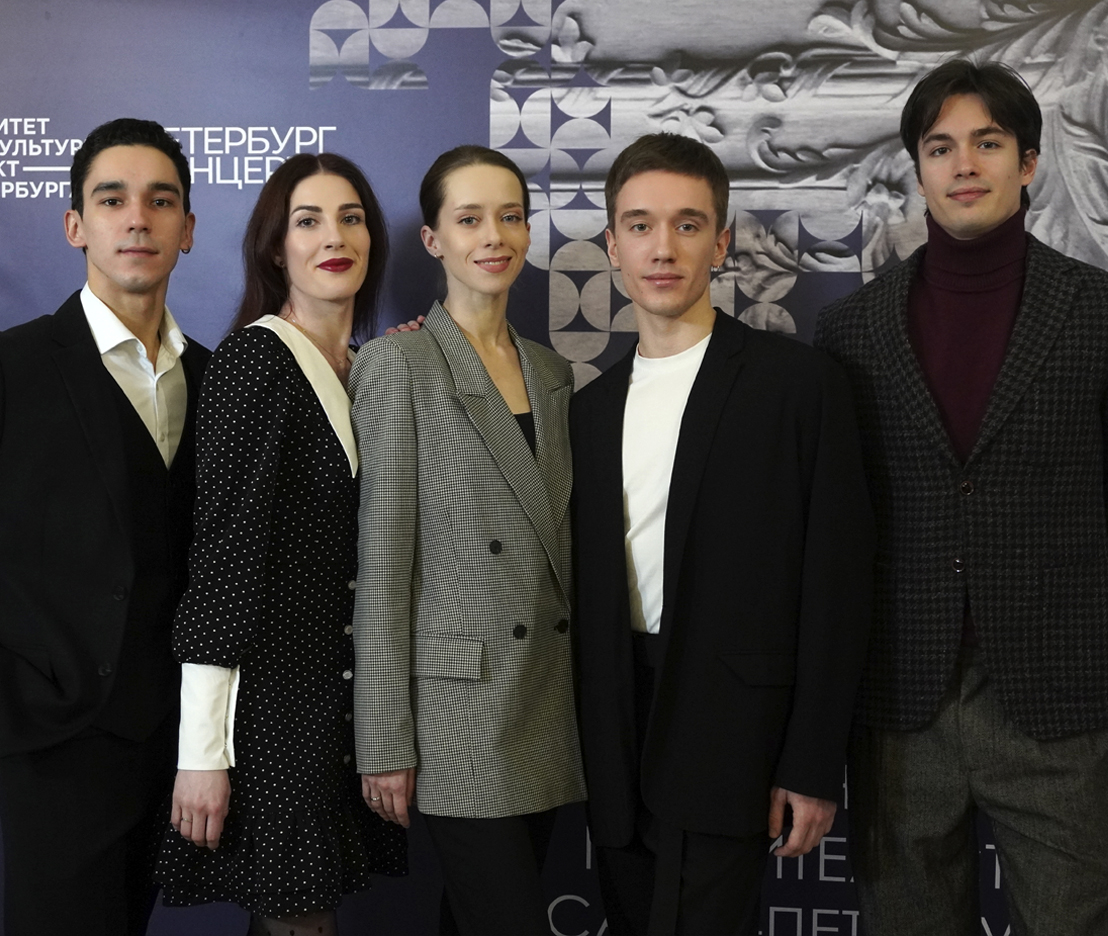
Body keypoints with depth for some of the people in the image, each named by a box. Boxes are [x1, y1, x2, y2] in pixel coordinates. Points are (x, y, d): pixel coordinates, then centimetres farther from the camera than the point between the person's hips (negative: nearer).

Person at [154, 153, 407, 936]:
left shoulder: (367, 371, 12)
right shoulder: (255, 357, -11)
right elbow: (223, 542, -16)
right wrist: (202, 749, -18)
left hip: (344, 696, 7)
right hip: (273, 694, -7)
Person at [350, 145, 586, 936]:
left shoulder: (551, 372, 13)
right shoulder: (400, 366, -7)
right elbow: (383, 560, -9)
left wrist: (583, 689, 13)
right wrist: (385, 741, -11)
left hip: (550, 699, 6)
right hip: (460, 701, -6)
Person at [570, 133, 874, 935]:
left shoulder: (798, 382, -5)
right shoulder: (592, 406, 11)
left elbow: (836, 582, -8)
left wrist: (814, 768, -10)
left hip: (730, 742, -5)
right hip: (619, 745, 5)